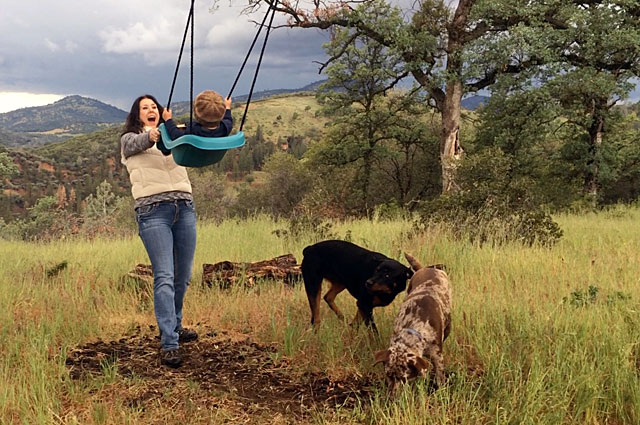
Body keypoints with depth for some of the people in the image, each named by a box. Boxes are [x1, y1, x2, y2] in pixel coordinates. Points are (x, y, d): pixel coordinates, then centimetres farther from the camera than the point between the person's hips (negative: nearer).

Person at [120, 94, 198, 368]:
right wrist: (152, 135, -32)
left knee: (183, 276, 8)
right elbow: (137, 143, -8)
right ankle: (169, 344, -15)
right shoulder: (130, 139, 15)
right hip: (152, 210, -4)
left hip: (184, 207, 4)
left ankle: (174, 327, 27)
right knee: (164, 277, -13)